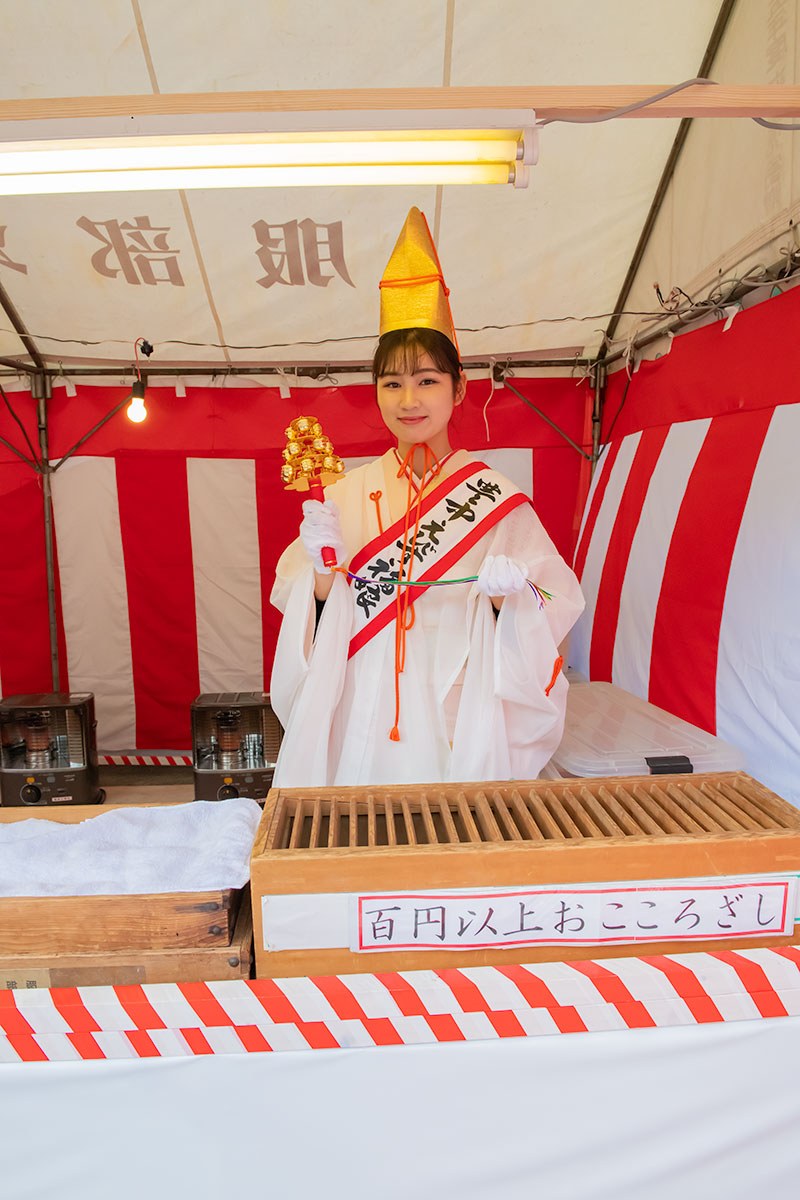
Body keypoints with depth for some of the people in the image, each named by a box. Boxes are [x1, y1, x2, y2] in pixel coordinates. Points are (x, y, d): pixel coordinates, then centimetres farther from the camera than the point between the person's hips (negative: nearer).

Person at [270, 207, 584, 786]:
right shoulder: (344, 495, 3)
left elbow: (557, 604, -1)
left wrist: (511, 594, -19)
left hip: (458, 723, -1)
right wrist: (323, 570, -15)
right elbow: (297, 606, 4)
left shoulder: (495, 498, -2)